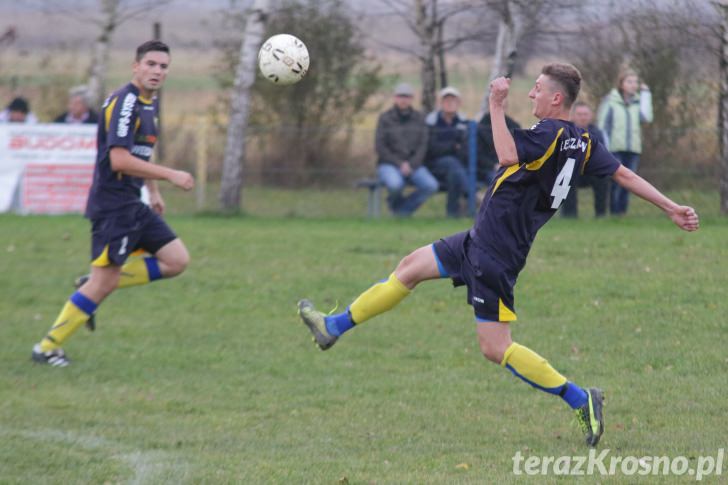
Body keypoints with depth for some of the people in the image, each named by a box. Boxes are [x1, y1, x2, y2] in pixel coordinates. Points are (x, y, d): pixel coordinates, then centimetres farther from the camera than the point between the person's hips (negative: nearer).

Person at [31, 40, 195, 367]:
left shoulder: (149, 103, 13)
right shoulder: (124, 102, -17)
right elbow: (119, 159, -25)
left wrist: (154, 191, 26)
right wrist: (170, 176, -22)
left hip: (132, 204, 9)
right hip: (112, 204, -9)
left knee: (177, 260, 5)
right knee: (103, 283, -8)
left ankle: (95, 285, 9)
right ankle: (47, 348, 2)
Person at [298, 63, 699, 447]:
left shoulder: (550, 133, -21)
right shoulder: (583, 142, 5)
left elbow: (508, 156, -36)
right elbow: (623, 174, 5)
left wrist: (496, 106, -27)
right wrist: (671, 208, 10)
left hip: (494, 253, -10)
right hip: (482, 239, 10)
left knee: (495, 348, -9)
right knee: (410, 266, 20)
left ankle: (580, 400, -5)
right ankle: (334, 327, 33)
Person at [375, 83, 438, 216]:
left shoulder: (418, 118, 9)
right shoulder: (385, 118, 0)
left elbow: (422, 145, 5)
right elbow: (380, 147, -4)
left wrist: (411, 165, -10)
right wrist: (399, 164, -13)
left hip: (413, 164, 3)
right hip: (389, 165, -3)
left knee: (431, 186, -24)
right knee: (395, 184, -37)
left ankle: (403, 208, -5)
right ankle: (395, 201, 0)